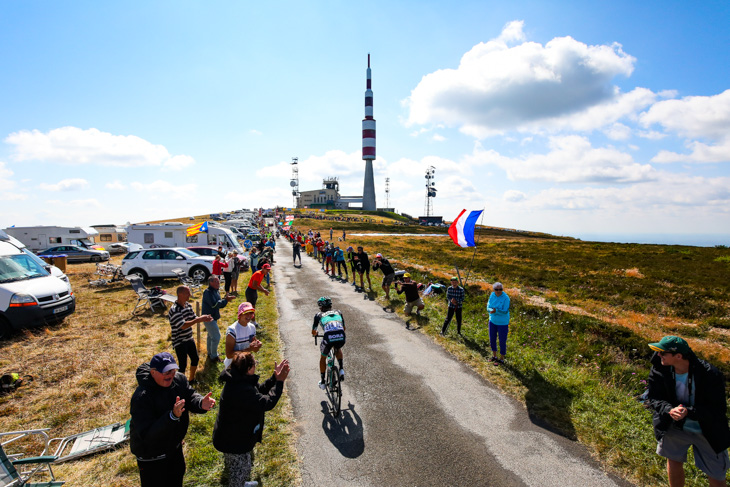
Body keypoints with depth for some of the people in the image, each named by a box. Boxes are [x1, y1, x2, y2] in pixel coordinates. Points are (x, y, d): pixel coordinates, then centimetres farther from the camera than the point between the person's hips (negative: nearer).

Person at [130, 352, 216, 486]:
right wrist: (172, 416, -49)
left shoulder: (179, 379, -13)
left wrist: (201, 403, -36)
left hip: (174, 445, 7)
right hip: (151, 457, -6)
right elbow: (147, 434, -36)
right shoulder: (141, 397, -34)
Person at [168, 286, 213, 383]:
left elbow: (193, 318, 7)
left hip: (189, 339, 8)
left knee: (195, 359, 19)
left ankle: (192, 380, 39)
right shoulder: (174, 310, -24)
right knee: (183, 365, 1)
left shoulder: (188, 305, 2)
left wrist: (203, 318, -13)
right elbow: (182, 326, -30)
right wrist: (199, 320, -31)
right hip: (179, 342, -8)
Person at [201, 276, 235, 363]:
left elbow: (219, 304, 10)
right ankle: (214, 357, 7)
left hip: (213, 317, 10)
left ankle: (210, 354, 37)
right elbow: (214, 304, -31)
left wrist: (226, 299, -7)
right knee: (216, 337, -6)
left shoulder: (216, 291, 8)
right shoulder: (208, 292, -21)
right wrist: (225, 300, -28)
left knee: (211, 336, 22)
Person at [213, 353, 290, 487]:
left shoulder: (238, 381, -6)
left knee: (246, 465, 33)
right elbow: (267, 403, -36)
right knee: (240, 471, 15)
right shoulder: (242, 390, -39)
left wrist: (275, 377, -10)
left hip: (238, 435, 10)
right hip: (233, 441, -10)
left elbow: (260, 390, 1)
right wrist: (279, 381, -30)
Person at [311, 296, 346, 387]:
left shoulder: (319, 315, 23)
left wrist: (315, 334, 54)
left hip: (328, 337, -2)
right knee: (338, 349, 39)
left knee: (323, 358, 29)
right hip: (341, 337, 2)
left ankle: (322, 382, 37)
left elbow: (313, 332, 30)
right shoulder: (338, 312, 29)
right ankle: (341, 369, 20)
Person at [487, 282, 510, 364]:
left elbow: (505, 311, -21)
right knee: (492, 339, 16)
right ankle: (494, 356, 36)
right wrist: (492, 310, -26)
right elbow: (488, 307, -6)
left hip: (502, 323, -5)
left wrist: (496, 310, -30)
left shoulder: (506, 298, -20)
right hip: (492, 321, 6)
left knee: (502, 341, 5)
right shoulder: (492, 295, -5)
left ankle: (502, 359, 23)